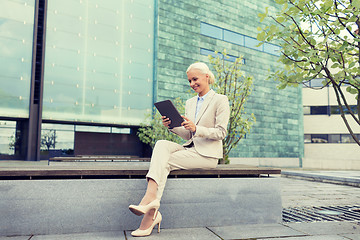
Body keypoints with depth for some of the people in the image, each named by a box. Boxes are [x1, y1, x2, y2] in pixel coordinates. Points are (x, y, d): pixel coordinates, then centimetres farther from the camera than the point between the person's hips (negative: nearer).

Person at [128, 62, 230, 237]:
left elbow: (221, 133, -8)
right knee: (161, 145, -24)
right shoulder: (190, 103, 20)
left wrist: (196, 128, -22)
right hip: (190, 148, 6)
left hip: (207, 154, -6)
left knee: (165, 162, -24)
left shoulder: (220, 100, 1)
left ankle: (151, 215, -23)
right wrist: (172, 126, -2)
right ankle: (151, 200, -39)